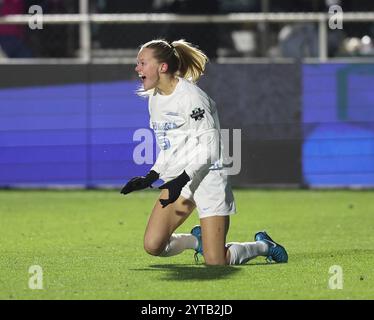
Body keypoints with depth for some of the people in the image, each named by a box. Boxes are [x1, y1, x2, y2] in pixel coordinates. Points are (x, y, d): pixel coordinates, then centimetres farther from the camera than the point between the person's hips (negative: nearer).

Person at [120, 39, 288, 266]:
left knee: (215, 262, -13)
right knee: (153, 245, -9)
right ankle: (197, 240, 21)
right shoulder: (155, 99, 12)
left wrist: (181, 180, -26)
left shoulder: (190, 97, -16)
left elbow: (209, 149, -19)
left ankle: (264, 246, 16)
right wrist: (150, 178, 12)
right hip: (178, 180, 8)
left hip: (208, 176, -8)